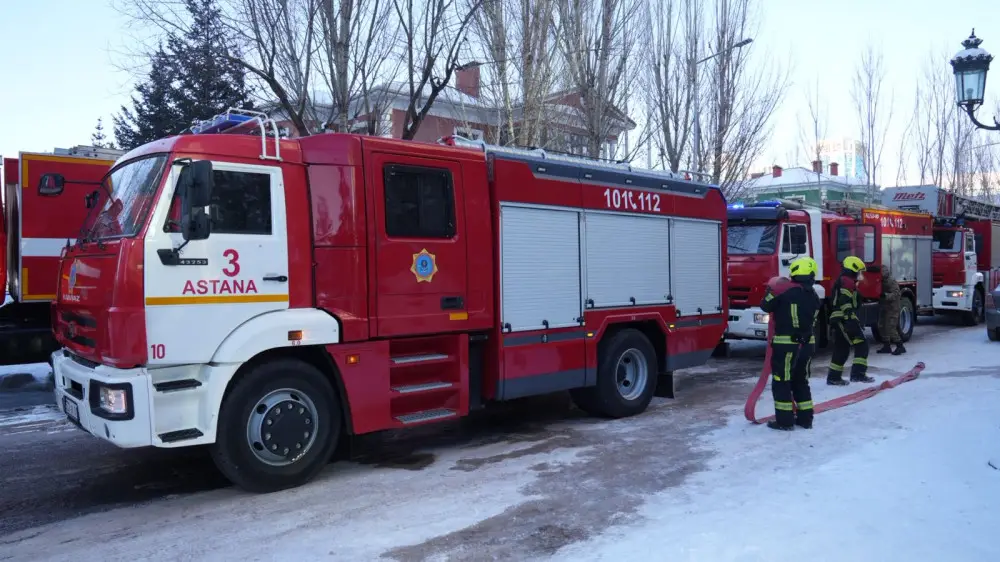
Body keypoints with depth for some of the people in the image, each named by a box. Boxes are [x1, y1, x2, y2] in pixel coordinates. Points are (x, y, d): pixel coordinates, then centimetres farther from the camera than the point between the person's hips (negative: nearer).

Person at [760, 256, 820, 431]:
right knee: (801, 381, 18)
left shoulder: (784, 290, -12)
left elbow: (766, 306, -1)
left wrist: (771, 292, 15)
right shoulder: (814, 296, 8)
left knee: (782, 382, 1)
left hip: (786, 343, -6)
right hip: (807, 343, 6)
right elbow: (812, 321, 17)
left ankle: (784, 420, 2)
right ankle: (805, 418, 21)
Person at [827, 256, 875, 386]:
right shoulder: (848, 281, -7)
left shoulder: (840, 281, 25)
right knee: (861, 345, -10)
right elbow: (846, 301, -21)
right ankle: (858, 374, -18)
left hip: (837, 320, 10)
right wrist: (851, 319, -29)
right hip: (846, 319, -10)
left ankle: (833, 377, 17)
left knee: (841, 349, 14)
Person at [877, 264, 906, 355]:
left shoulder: (892, 282, -14)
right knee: (882, 327, 8)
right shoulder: (882, 282, 13)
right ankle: (887, 346, 15)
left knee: (890, 328, -13)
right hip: (884, 307, 9)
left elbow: (896, 294, -23)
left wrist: (886, 295, -35)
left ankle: (900, 346, -6)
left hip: (892, 308, -9)